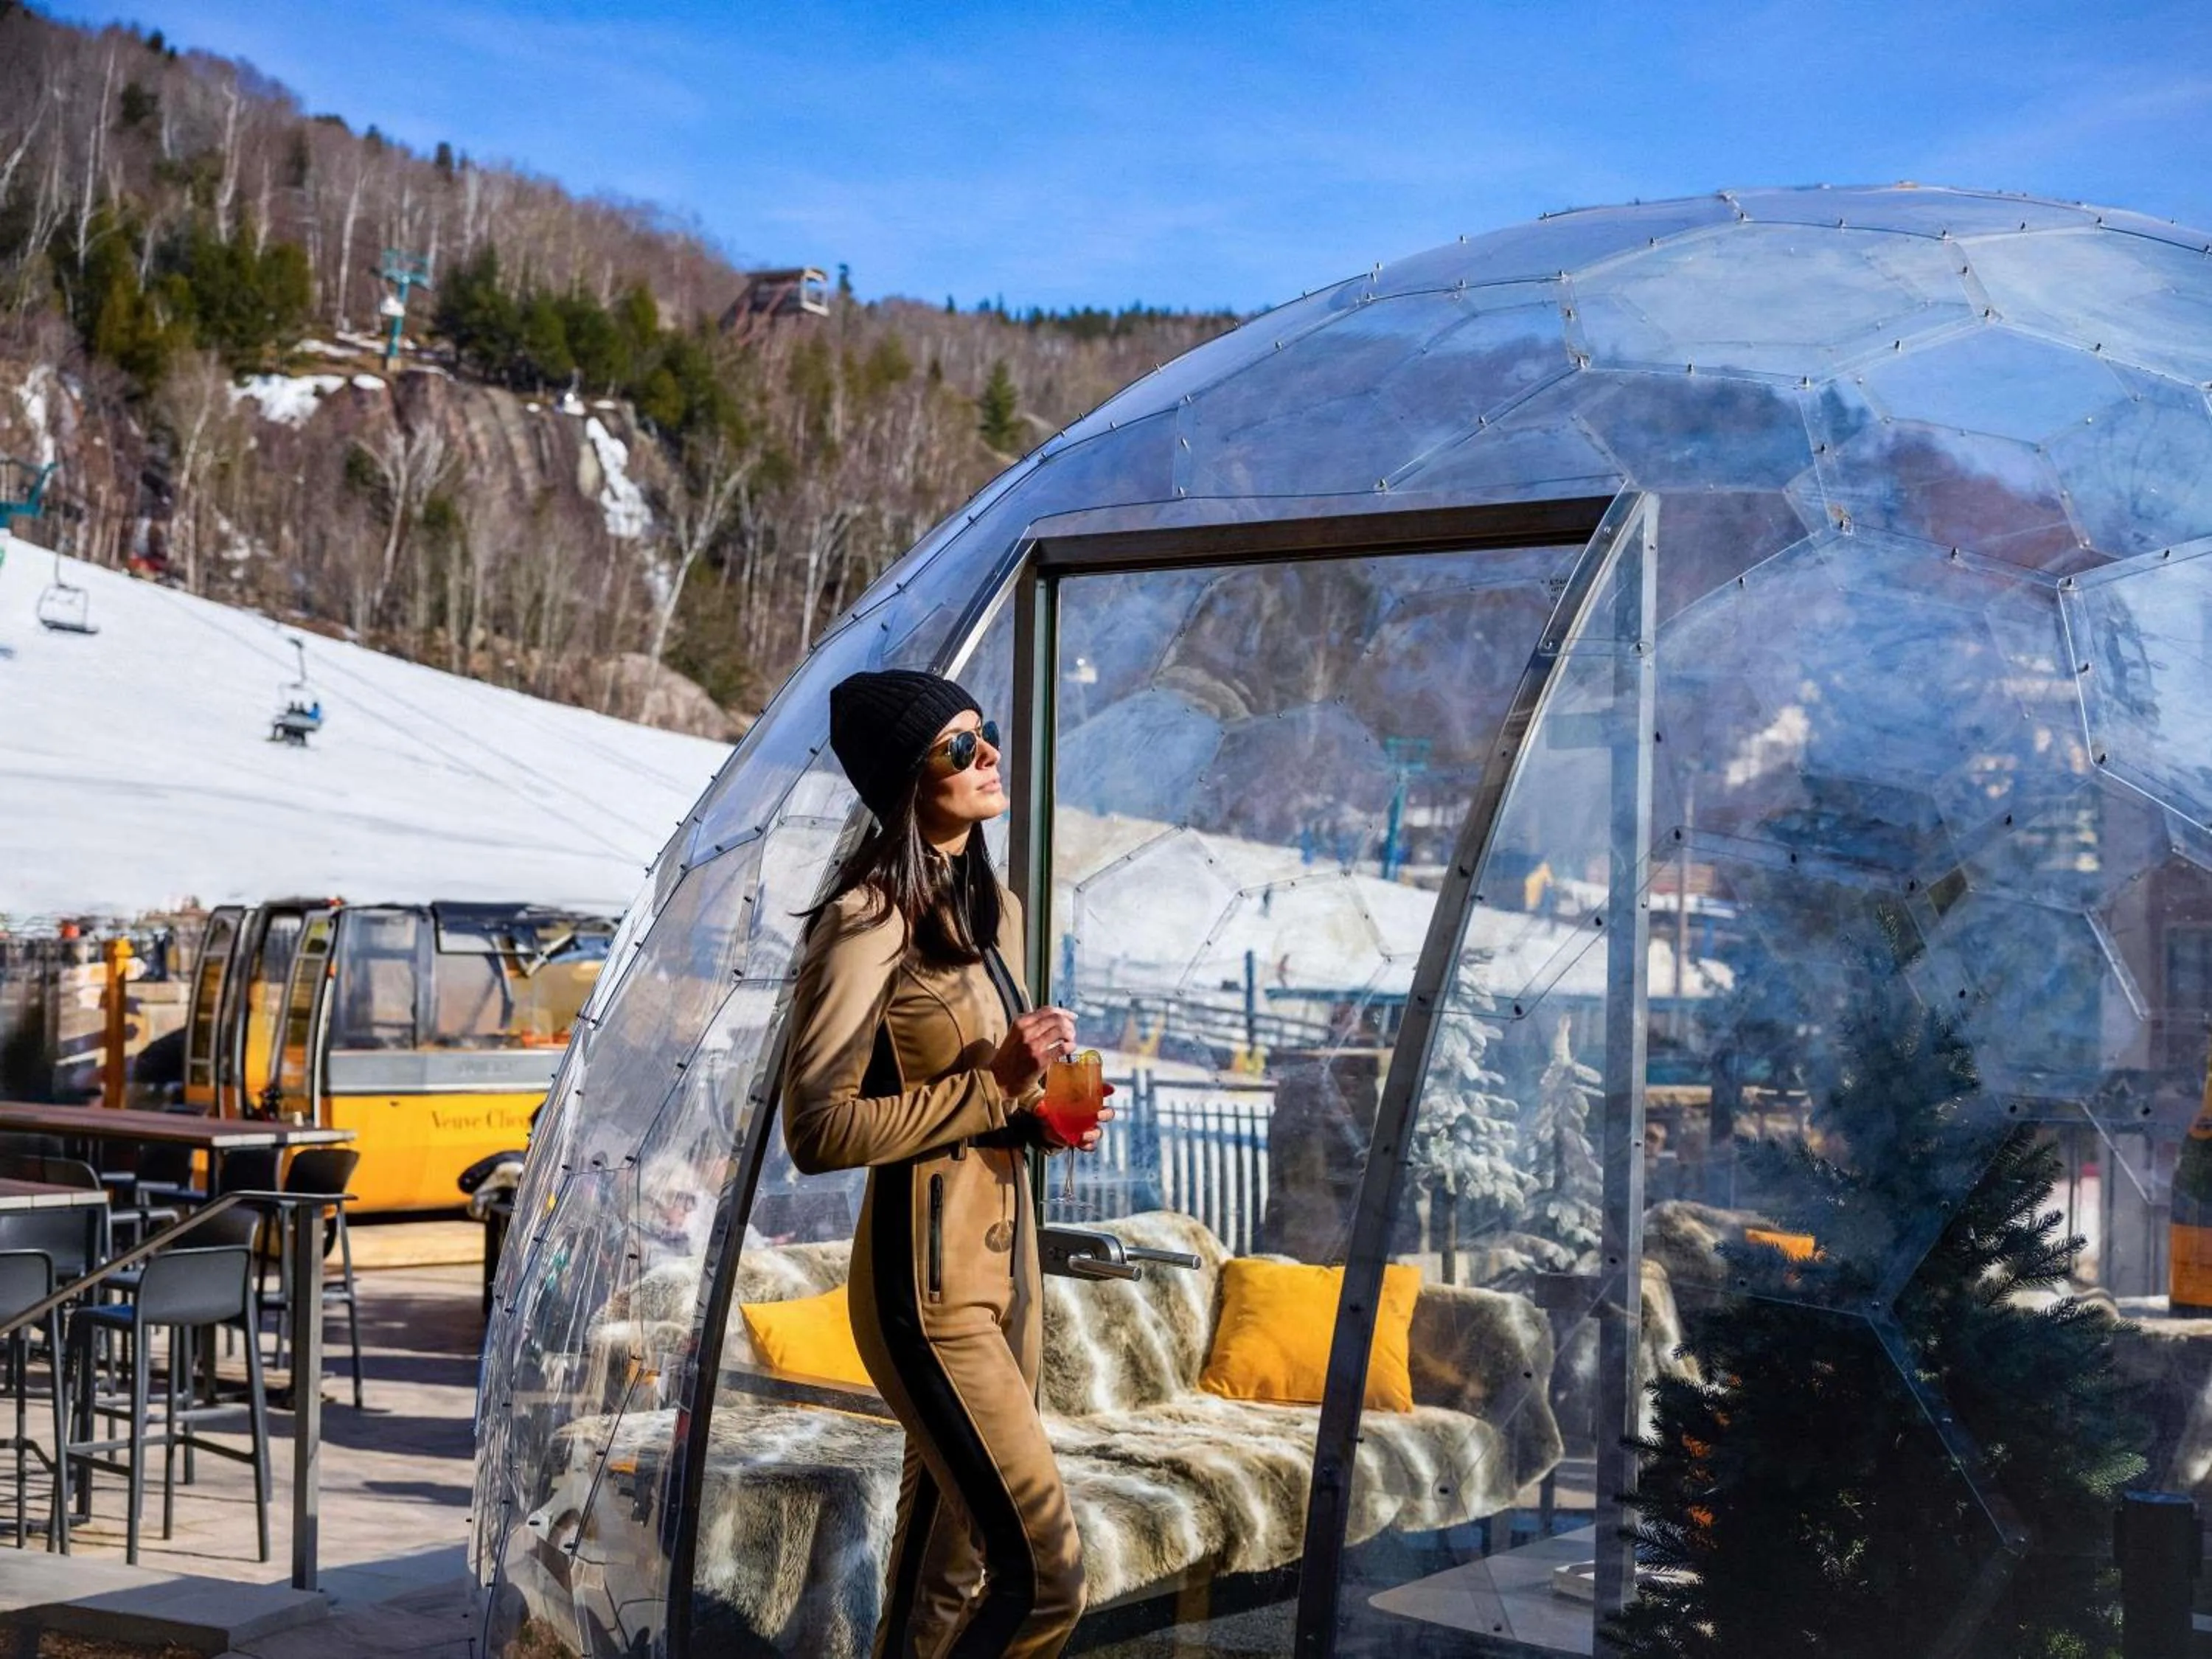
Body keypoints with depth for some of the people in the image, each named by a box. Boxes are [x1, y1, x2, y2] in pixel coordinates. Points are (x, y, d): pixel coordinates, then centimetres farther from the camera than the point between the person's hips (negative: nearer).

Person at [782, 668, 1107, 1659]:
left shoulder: (992, 906, 11)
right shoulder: (871, 917, -16)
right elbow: (816, 1130, -20)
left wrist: (1039, 1116, 1)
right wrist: (992, 1085, -20)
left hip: (1006, 1255, 9)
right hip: (928, 1277, -9)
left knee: (953, 1559, 14)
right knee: (1045, 1574, -11)